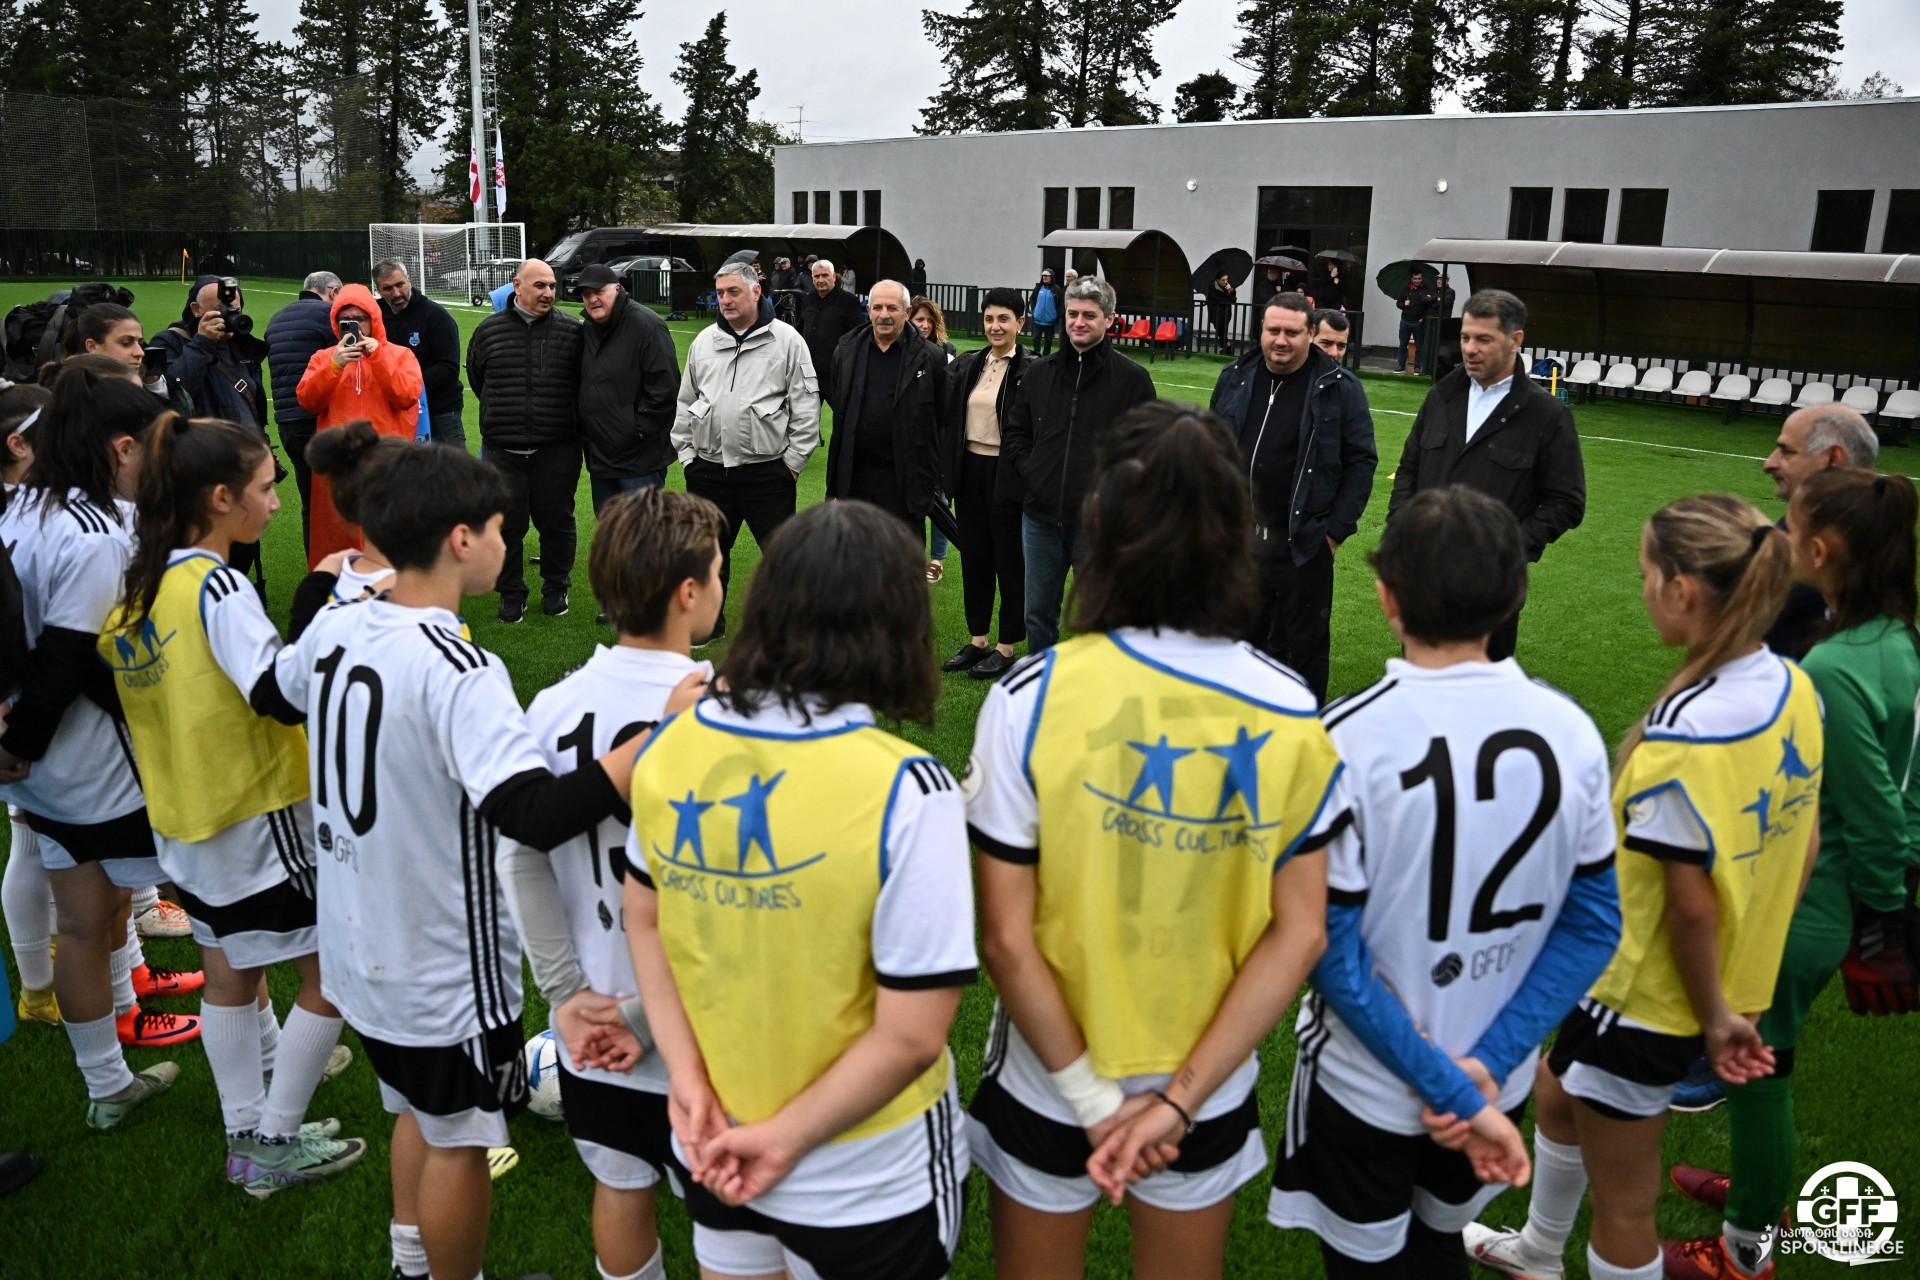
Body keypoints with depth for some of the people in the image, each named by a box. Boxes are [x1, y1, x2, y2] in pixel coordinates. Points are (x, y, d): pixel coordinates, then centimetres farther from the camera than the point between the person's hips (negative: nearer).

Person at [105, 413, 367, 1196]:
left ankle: (245, 1136, 33)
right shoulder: (216, 586, -22)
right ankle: (275, 1145, 15)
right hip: (257, 814, -9)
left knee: (229, 972, 21)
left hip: (184, 815, 9)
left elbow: (114, 674, 12)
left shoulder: (138, 582, 3)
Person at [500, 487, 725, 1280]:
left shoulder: (552, 707, -7)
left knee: (622, 1185, 24)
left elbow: (520, 862, -6)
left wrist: (567, 993, -4)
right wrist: (646, 1015, -14)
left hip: (593, 1016, 5)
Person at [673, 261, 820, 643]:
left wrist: (793, 462, -7)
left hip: (768, 471, -4)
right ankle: (709, 622, 32)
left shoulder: (786, 340, -4)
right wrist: (686, 454, 11)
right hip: (708, 469, 5)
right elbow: (685, 402, 17)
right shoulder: (703, 342, 10)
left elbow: (806, 407, -5)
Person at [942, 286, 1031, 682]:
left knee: (1010, 560, 5)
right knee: (974, 557, 13)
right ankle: (977, 640, 25)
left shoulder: (1032, 370, -10)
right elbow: (949, 419, 9)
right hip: (970, 471, 6)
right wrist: (947, 470, 2)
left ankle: (1007, 647, 17)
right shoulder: (966, 365, 8)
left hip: (1008, 476, -6)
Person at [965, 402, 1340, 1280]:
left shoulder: (1032, 699, -21)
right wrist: (1179, 1098, -10)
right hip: (1213, 1089, 2)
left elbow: (1007, 937, -19)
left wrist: (1091, 1097, -10)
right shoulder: (1290, 716, -13)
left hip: (1048, 1090, -2)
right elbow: (1299, 933, -11)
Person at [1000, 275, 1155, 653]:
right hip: (1041, 518, 4)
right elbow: (1013, 431, 17)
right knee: (1038, 614, 15)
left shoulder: (1132, 378, -4)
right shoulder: (1040, 373, 9)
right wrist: (1028, 471, 3)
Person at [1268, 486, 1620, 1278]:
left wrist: (1456, 1093, -14)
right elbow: (1594, 927, -5)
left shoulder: (1347, 739, -25)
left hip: (1366, 1087, -4)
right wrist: (1488, 1065, -9)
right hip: (1501, 1078, 4)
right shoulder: (1569, 729, -10)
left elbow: (1332, 954, -22)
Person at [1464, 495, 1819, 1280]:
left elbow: (1690, 905, -25)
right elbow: (1803, 845, 5)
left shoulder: (1680, 737, -32)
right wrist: (1756, 951, 14)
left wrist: (1712, 1013, -10)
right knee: (1556, 1094, 31)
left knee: (1623, 1204, 12)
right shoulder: (1794, 690, -5)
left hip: (1644, 999, -9)